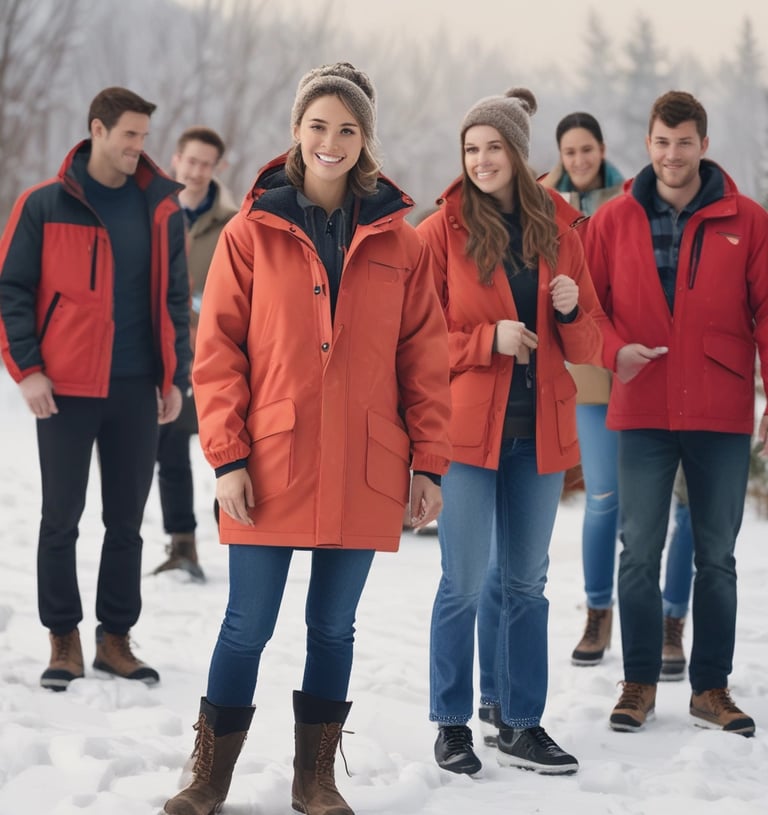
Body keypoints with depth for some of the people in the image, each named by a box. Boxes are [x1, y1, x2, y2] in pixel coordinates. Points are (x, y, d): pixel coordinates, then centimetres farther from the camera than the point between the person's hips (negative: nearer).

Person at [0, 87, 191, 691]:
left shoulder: (161, 207, 6)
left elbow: (174, 297, 11)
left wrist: (175, 377, 7)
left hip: (136, 390, 3)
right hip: (65, 388, -3)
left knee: (126, 520, 8)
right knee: (62, 519, 3)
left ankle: (116, 638, 18)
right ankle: (64, 640, 13)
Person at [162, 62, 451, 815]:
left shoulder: (398, 243, 5)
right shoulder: (252, 232, 0)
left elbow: (424, 360, 6)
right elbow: (216, 350, -2)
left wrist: (428, 463, 2)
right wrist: (227, 457, -8)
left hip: (363, 472, 2)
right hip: (269, 470, -2)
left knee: (334, 628, 11)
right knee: (247, 627, 2)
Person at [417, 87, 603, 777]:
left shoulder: (558, 235, 8)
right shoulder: (441, 233, -2)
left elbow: (586, 349, 11)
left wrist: (572, 312, -10)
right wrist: (488, 341, -17)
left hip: (539, 433, 4)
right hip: (467, 428, -3)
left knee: (526, 584, 10)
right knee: (464, 583, -2)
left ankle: (522, 727, 19)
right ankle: (453, 728, 11)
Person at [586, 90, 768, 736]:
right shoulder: (614, 220, 3)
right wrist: (614, 349, -14)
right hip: (642, 412, 0)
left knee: (716, 556, 7)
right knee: (640, 554, 4)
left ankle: (711, 687, 17)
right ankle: (639, 683, 16)